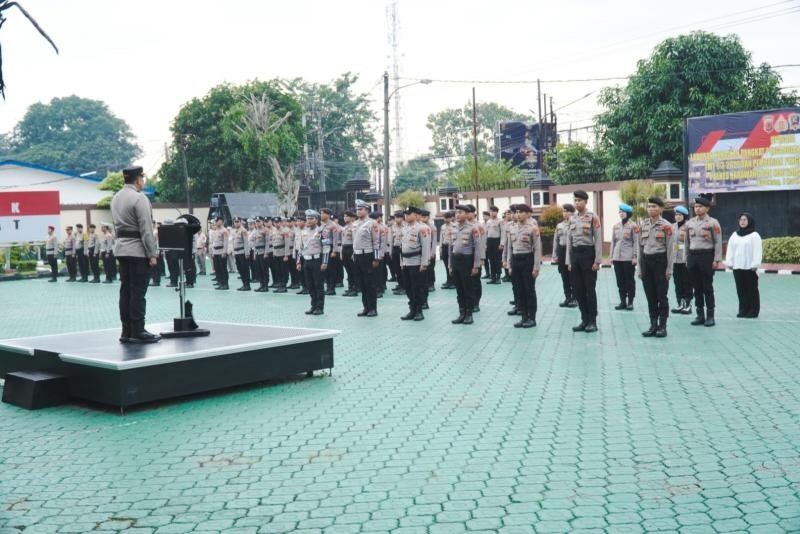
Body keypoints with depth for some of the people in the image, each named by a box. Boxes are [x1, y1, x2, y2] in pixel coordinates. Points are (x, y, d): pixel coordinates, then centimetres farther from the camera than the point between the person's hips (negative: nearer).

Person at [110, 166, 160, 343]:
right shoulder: (139, 198, -13)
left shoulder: (116, 198, 14)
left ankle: (126, 332, 11)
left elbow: (118, 224, 17)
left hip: (121, 248, 8)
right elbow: (146, 229, -16)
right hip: (137, 250, -8)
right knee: (138, 292, -6)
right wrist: (152, 254, -13)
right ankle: (137, 332, -5)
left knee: (125, 290, 9)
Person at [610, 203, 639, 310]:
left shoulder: (633, 226, -4)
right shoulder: (616, 226, 11)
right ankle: (623, 302, 13)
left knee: (629, 280, 1)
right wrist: (611, 256, 11)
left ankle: (630, 302, 7)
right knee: (620, 281, 7)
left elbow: (636, 242, -6)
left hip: (628, 258, -5)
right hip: (617, 257, 5)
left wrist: (635, 257, -11)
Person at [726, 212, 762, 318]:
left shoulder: (754, 235, -1)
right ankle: (743, 310, 14)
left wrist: (754, 265, -15)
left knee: (751, 289, 0)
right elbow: (730, 250, 14)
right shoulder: (734, 235, 14)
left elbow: (757, 252, -8)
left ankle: (753, 311, 5)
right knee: (741, 290, 7)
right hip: (737, 267, 5)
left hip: (749, 267, -5)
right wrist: (729, 263, 5)